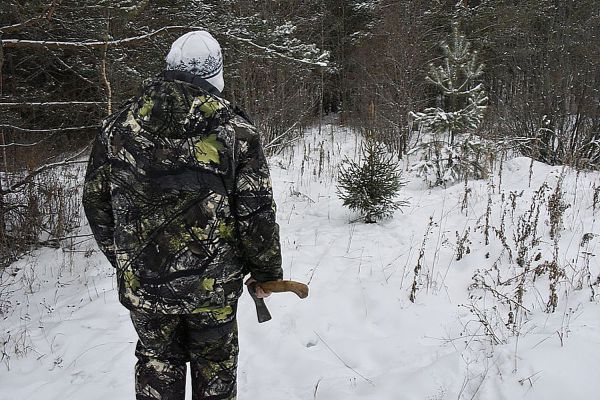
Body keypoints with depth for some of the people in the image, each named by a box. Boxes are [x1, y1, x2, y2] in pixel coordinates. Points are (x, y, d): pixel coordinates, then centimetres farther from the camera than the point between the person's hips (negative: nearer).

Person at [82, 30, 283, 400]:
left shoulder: (120, 125, -1)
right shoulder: (235, 129, -11)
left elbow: (96, 202, 5)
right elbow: (255, 213, -12)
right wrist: (268, 271, 3)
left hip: (141, 283, 3)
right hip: (213, 285, -2)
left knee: (157, 361, 23)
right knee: (214, 364, 20)